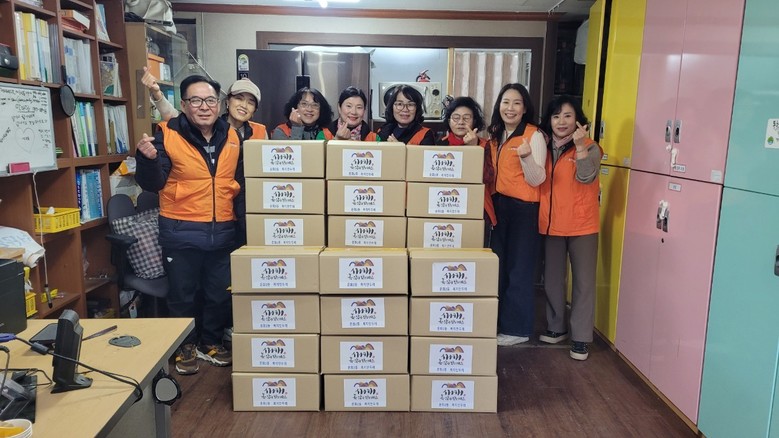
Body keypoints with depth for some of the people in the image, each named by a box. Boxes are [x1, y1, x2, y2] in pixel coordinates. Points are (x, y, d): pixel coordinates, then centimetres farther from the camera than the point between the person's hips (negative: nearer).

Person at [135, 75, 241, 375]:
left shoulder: (233, 136, 4)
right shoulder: (168, 134, -8)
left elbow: (241, 183, 13)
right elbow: (152, 184, -11)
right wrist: (148, 158, -31)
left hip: (223, 231, 4)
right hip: (181, 231, -3)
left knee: (220, 293, 15)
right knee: (183, 294, 11)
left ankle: (211, 343, 36)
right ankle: (185, 347, 31)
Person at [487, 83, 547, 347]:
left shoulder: (534, 135, -10)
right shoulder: (496, 135, 11)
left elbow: (537, 180, -16)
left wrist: (526, 156, -32)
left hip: (524, 208, -7)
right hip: (498, 206, 7)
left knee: (518, 269, -1)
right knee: (498, 266, 14)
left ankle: (517, 328, 12)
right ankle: (498, 323, 27)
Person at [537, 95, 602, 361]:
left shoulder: (590, 148, -4)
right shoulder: (544, 147, 9)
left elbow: (585, 177, -20)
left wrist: (580, 145, -29)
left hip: (582, 225, -4)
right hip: (550, 224, 5)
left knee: (583, 282, 1)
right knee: (552, 279, 14)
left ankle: (580, 338, 10)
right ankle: (556, 328, 30)